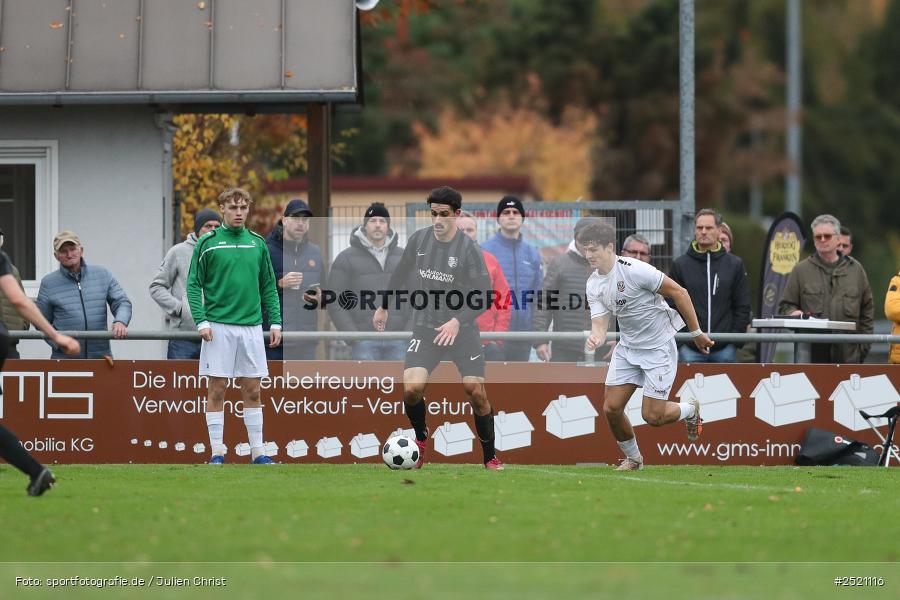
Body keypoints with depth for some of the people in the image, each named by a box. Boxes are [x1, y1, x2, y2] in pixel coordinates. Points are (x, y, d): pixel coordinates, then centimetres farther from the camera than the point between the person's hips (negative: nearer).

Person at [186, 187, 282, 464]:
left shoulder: (258, 243, 10)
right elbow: (194, 284, -2)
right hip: (219, 326, -3)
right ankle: (217, 453, 2)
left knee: (252, 390, 5)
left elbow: (268, 286, 14)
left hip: (251, 326, 3)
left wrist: (275, 322, 7)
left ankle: (257, 452, 9)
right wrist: (201, 321, -12)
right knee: (217, 389, -2)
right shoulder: (207, 243, -1)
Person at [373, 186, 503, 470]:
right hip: (425, 327, 2)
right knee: (411, 388, -15)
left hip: (461, 329, -2)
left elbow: (484, 295, -14)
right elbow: (400, 274, 18)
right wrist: (384, 307, 25)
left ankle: (490, 457, 10)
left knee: (476, 392, -9)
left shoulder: (469, 249, -12)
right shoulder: (419, 239, 0)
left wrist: (458, 321, -26)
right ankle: (421, 438, 15)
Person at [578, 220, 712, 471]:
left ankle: (690, 410, 25)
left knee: (652, 416, -8)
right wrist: (596, 337, -33)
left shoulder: (634, 270, -23)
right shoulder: (593, 285, -2)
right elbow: (599, 322, -7)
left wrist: (697, 333, -10)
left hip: (658, 347, -6)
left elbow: (678, 292, -16)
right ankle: (633, 458, 21)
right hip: (627, 347, 6)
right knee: (611, 408, -3)